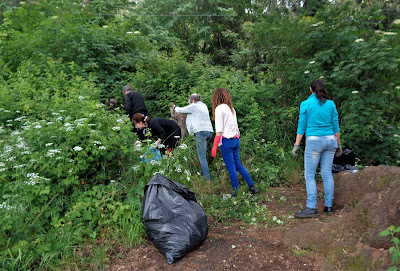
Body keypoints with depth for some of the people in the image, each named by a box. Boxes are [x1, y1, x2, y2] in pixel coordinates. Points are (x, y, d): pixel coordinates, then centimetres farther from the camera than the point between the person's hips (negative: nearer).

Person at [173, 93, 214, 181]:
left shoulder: (194, 106, 0)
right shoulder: (204, 106, 22)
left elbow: (181, 110, 11)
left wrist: (175, 107, 33)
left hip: (201, 131, -8)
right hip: (209, 131, 8)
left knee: (202, 156, -8)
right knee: (202, 155, 14)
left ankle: (207, 178, -11)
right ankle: (202, 172, 12)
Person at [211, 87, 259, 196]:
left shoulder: (219, 108, -9)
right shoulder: (231, 108, 14)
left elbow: (219, 130, -15)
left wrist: (215, 146, -12)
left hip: (226, 141, -8)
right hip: (235, 140, 8)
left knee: (231, 167, 0)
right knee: (238, 164, 16)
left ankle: (236, 193, 7)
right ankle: (252, 186, 19)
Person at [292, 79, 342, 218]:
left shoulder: (305, 104, -4)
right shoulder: (331, 104, 6)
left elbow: (301, 126, -6)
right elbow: (336, 126, 8)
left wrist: (296, 145, -2)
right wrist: (338, 144, 16)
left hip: (314, 141, -5)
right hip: (330, 140, 5)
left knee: (309, 174, -1)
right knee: (327, 173, 9)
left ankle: (311, 207, -5)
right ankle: (328, 206, 14)